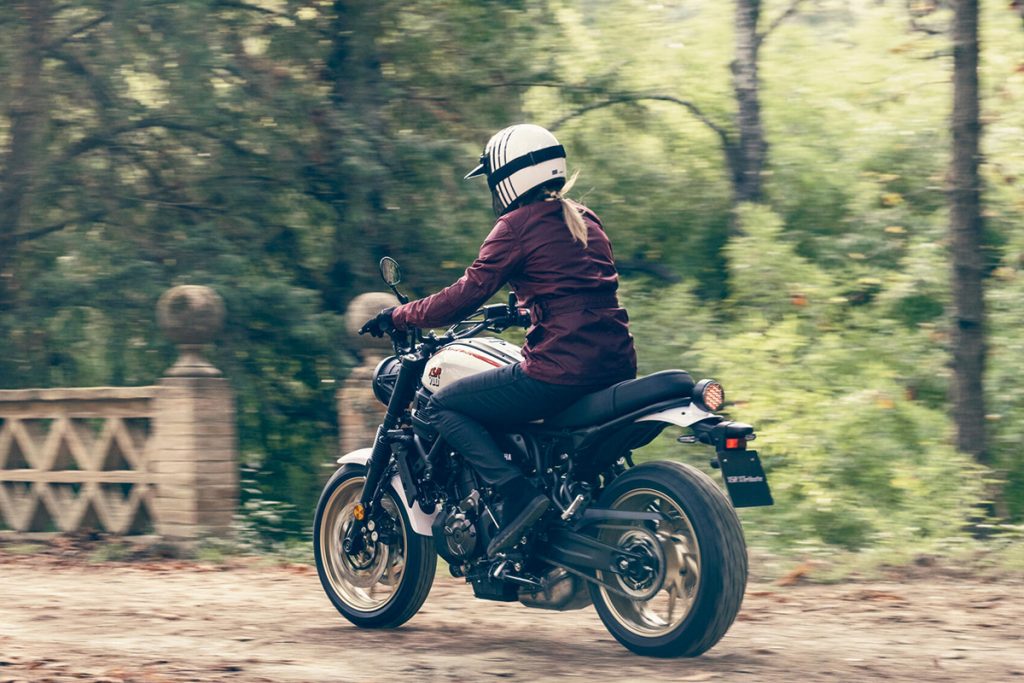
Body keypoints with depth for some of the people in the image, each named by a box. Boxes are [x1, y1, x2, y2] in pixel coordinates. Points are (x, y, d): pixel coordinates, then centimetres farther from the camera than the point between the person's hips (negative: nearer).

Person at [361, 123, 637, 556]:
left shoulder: (518, 225, -5)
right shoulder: (583, 220, 19)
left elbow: (469, 293, -8)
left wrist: (401, 317, 2)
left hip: (562, 366, -9)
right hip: (615, 366, 9)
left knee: (442, 406, 3)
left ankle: (518, 493, -15)